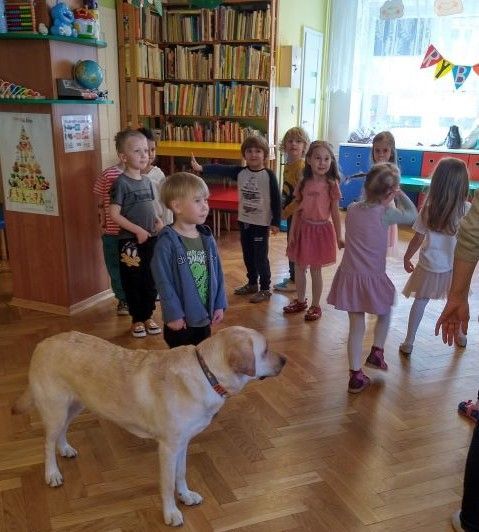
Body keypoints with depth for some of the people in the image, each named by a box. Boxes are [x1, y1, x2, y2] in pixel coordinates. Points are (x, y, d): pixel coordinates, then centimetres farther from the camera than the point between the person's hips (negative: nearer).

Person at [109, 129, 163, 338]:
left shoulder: (147, 181, 8)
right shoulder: (121, 183, -13)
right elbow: (114, 214, -17)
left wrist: (158, 221, -1)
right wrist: (138, 230, -19)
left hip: (150, 239, 7)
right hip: (130, 241, -6)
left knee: (151, 281, 14)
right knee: (133, 282, 6)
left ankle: (148, 316, 29)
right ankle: (137, 320, 21)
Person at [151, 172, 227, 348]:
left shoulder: (207, 238, 2)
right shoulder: (167, 242, -17)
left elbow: (217, 273, 7)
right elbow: (163, 281, -17)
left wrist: (219, 304, 5)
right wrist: (173, 314, -17)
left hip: (204, 317, 6)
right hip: (181, 320, -6)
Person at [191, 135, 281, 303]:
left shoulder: (269, 175, -11)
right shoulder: (240, 172, 1)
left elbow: (276, 200, -10)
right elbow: (221, 169, -10)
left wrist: (275, 222, -11)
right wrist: (201, 168, -23)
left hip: (261, 223, -5)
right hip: (244, 221, 6)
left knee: (260, 257, 1)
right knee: (247, 256, 17)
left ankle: (265, 289, 15)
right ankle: (252, 284, 33)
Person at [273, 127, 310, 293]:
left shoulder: (302, 167, -20)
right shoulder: (288, 164, 7)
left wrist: (287, 211, -18)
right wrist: (283, 209, 9)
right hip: (289, 211, 9)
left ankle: (295, 280, 14)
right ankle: (292, 277, 30)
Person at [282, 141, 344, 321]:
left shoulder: (331, 185, -10)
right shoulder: (303, 184, -1)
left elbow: (335, 213, -5)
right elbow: (298, 210, 5)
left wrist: (339, 237, -4)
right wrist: (292, 233, 3)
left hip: (320, 229, -4)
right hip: (303, 228, 4)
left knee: (315, 270, 6)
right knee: (299, 267, 14)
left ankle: (315, 306, 22)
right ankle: (300, 301, 33)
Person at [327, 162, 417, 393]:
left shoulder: (352, 209, 0)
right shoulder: (385, 213, -14)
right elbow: (413, 215, 0)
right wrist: (400, 194, 8)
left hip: (349, 276, 4)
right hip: (373, 278, -4)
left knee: (356, 327, 11)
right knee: (384, 313, 28)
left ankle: (356, 376, 14)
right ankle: (376, 352, 30)